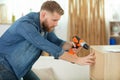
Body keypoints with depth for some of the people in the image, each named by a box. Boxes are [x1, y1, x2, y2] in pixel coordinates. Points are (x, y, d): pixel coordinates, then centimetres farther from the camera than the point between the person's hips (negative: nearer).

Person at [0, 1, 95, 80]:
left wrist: (71, 45, -19)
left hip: (22, 66, 8)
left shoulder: (46, 25, -6)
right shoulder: (26, 24, -32)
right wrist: (78, 60, -35)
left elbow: (56, 42, 3)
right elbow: (50, 48, -37)